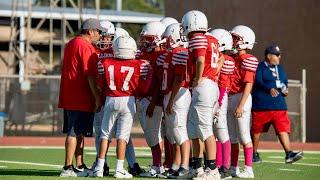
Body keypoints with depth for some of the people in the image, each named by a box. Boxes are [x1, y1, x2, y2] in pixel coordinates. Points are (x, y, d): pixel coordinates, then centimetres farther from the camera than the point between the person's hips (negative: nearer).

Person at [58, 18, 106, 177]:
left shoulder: (71, 44, 16)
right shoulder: (86, 47, -14)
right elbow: (90, 75, -17)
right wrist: (97, 98, -13)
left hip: (68, 97, 10)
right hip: (80, 98, -9)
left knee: (78, 132, 14)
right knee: (75, 132, -7)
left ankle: (80, 166, 20)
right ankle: (68, 168, -6)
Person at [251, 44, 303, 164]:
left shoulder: (280, 69, 18)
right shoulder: (260, 67, -6)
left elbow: (285, 82, 28)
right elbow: (258, 82, -19)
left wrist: (284, 89, 5)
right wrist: (269, 89, -35)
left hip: (279, 105, 5)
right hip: (261, 105, -5)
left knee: (283, 129, -9)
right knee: (256, 130, 8)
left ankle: (289, 154, -17)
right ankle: (254, 153, 24)